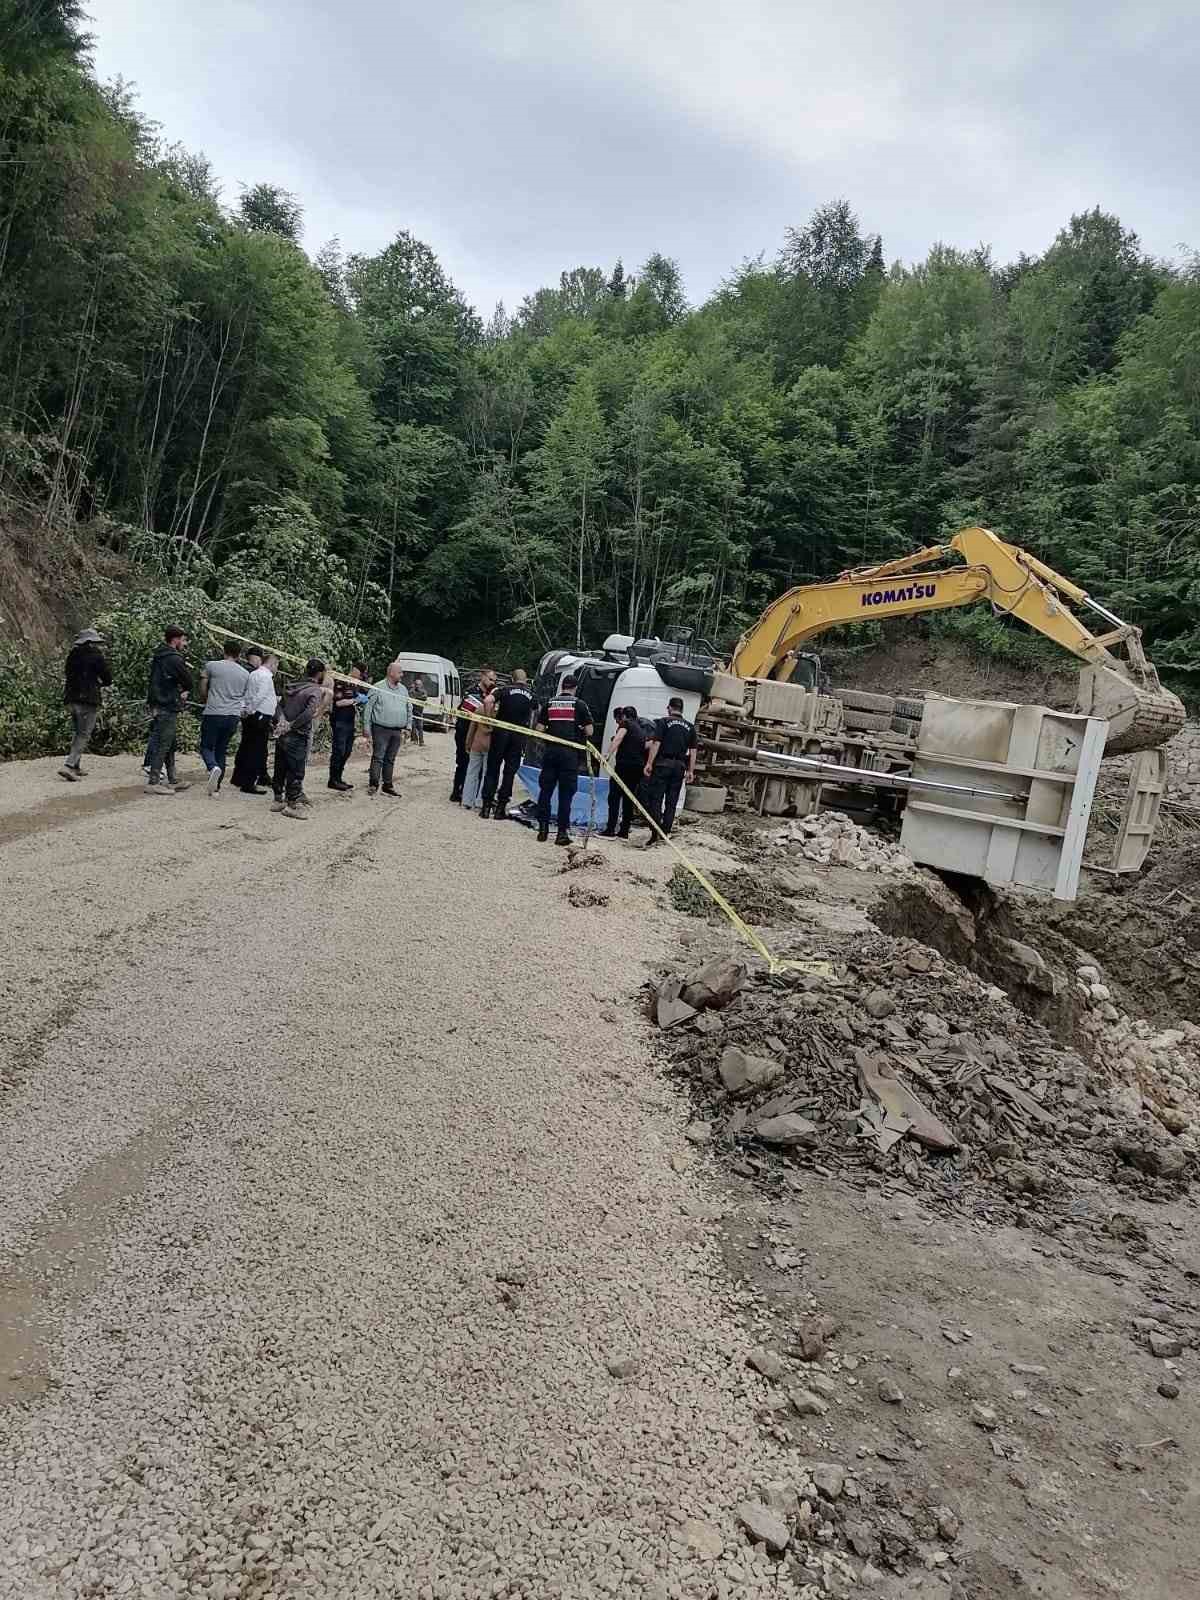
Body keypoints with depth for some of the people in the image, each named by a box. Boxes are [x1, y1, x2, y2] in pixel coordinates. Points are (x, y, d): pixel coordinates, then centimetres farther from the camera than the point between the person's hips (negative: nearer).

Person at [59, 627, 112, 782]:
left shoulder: (72, 654, 9)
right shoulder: (96, 655, -8)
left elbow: (67, 675, 17)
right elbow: (108, 678, -7)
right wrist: (99, 683, 15)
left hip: (71, 699, 6)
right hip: (88, 701, -6)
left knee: (78, 733, 19)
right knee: (84, 735, -3)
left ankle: (75, 766, 20)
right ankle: (68, 766, -16)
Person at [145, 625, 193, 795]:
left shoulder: (159, 656, 15)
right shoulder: (174, 658, -16)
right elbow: (188, 682, -13)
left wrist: (181, 691, 1)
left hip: (158, 706, 10)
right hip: (167, 709, -10)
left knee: (170, 745, 16)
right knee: (162, 745, -6)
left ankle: (171, 780, 24)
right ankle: (153, 782, -5)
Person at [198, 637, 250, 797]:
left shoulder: (211, 666, -1)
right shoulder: (245, 674, 9)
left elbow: (203, 689, 7)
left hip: (213, 714, -3)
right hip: (234, 716, 4)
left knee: (206, 747, 9)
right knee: (222, 751, 13)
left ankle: (213, 767, -23)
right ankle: (215, 788, 11)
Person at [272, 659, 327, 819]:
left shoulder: (293, 686, 10)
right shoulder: (316, 690, -13)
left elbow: (280, 705, 8)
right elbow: (309, 713, -26)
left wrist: (283, 720, -7)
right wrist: (292, 726, -18)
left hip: (282, 735, 7)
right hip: (297, 737, -7)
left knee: (280, 769, 16)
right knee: (296, 772, 1)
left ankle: (278, 800, 27)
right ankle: (293, 805, 6)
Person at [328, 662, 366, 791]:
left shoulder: (356, 684, 16)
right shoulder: (341, 682, -11)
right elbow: (338, 702, -19)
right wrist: (355, 700, -16)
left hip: (350, 721, 9)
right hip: (339, 721, -9)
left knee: (347, 751, 11)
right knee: (339, 751, -8)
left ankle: (338, 778, 19)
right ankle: (333, 780, -3)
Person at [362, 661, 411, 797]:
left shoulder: (403, 689, 13)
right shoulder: (377, 688, -4)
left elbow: (409, 708, 22)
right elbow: (368, 707, -4)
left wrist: (408, 725, 14)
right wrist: (366, 727, -7)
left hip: (397, 731, 5)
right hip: (381, 729, -5)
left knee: (390, 759, 11)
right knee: (378, 758, -7)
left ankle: (388, 785, 18)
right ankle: (373, 785, -3)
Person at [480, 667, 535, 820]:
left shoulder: (506, 690, 1)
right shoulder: (531, 695, 8)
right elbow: (531, 718, 6)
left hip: (501, 732, -1)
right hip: (519, 736, 1)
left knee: (493, 769, 7)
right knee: (509, 772, 6)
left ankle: (486, 806, 6)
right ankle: (501, 808, 6)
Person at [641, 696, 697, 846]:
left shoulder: (663, 722, -2)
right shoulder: (690, 727, 10)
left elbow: (655, 743, -10)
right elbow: (693, 751, 7)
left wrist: (649, 763, -10)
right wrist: (691, 770, 10)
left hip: (662, 764, -4)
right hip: (679, 767, 4)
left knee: (655, 800, -1)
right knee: (671, 802, 8)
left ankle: (655, 835, -9)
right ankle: (664, 834, 10)